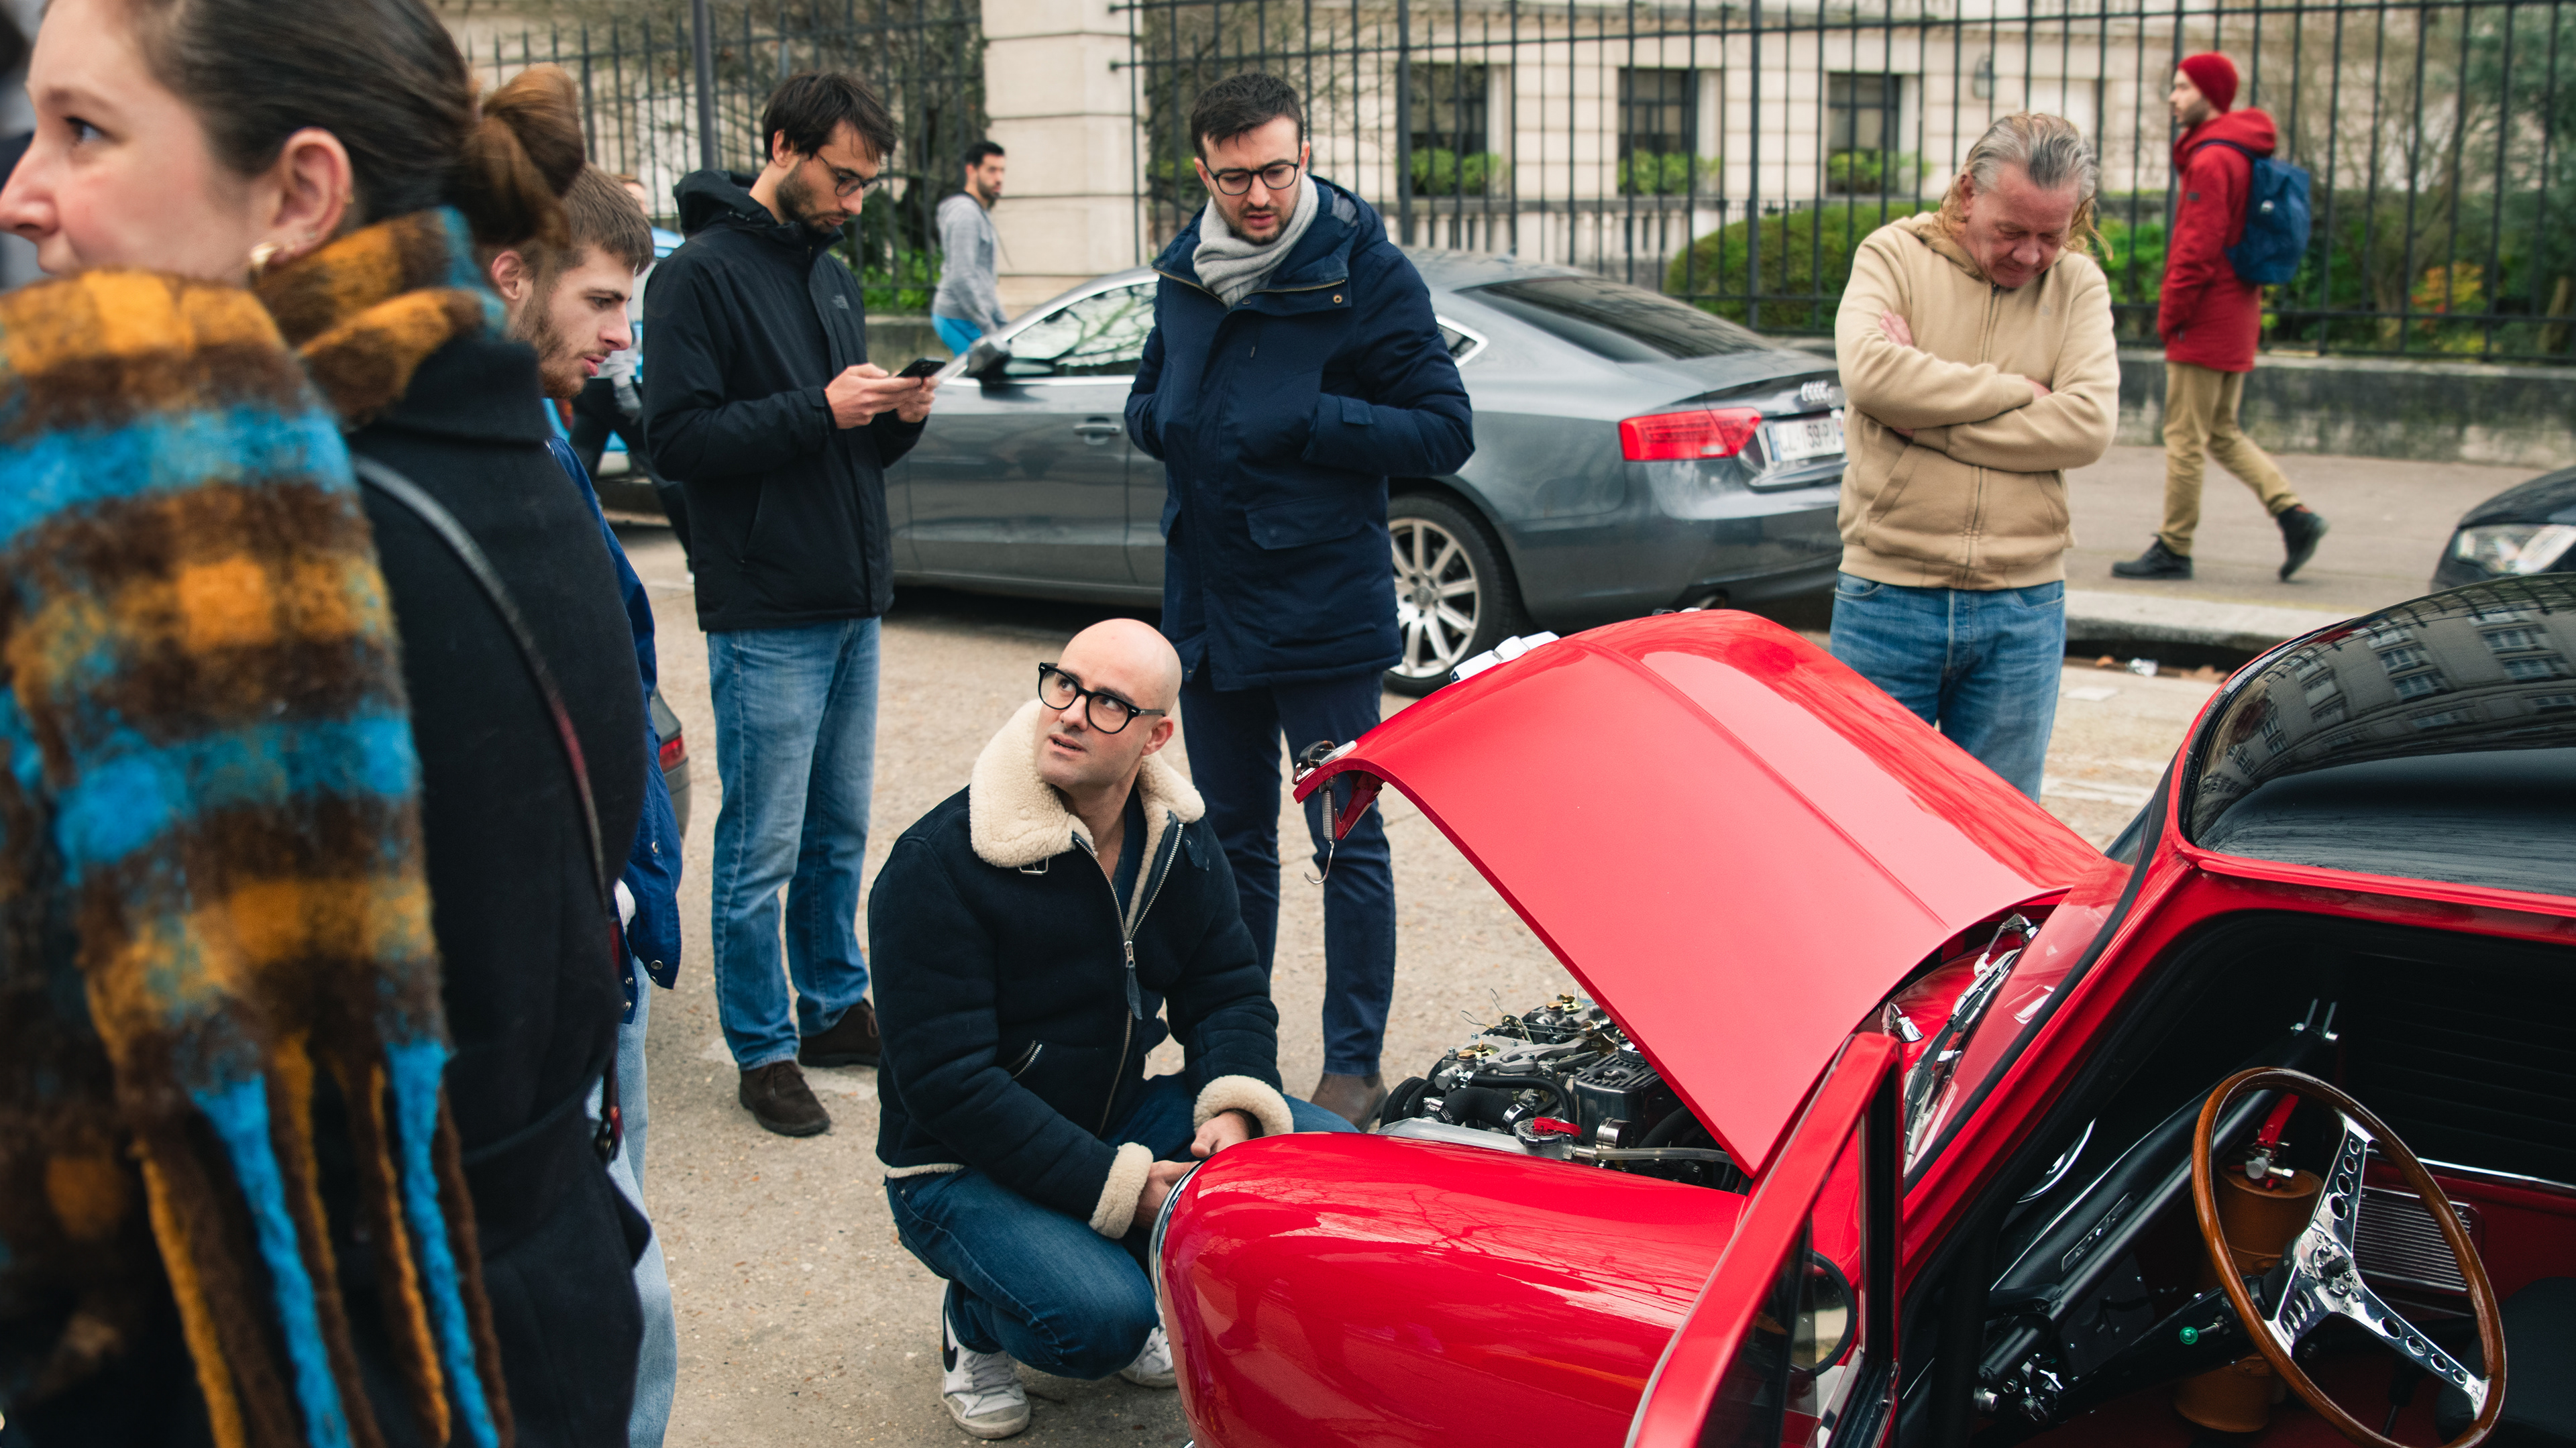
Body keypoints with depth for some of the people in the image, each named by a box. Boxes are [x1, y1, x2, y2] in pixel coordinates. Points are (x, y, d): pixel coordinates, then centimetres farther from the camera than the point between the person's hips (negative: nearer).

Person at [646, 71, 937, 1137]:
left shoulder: (833, 277, 16)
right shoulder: (701, 274, -9)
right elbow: (678, 437, -17)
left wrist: (897, 418, -2)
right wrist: (818, 410, -21)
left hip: (852, 607, 8)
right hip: (766, 617, -8)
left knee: (840, 834, 17)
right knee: (763, 850, -1)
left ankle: (836, 1009, 30)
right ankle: (763, 1051, 11)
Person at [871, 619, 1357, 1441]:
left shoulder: (1179, 842, 0)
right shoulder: (940, 865, -21)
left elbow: (1229, 992, 6)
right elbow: (946, 1081, -23)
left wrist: (1232, 1104, -18)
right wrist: (1118, 1188, -27)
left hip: (1117, 1119, 6)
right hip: (964, 1168, -6)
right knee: (1096, 1323, -32)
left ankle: (1125, 1284, 9)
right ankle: (975, 1322, 5)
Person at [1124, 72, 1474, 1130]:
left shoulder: (1365, 274, -10)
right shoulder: (1184, 271, 7)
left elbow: (1444, 433, -10)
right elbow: (1147, 400, 21)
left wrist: (1306, 422, -20)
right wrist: (1169, 423, -3)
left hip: (1323, 608, -6)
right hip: (1207, 602, 6)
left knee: (1345, 844, 3)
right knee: (1230, 838, 16)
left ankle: (1354, 1065, 16)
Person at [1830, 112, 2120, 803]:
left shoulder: (2079, 285, 7)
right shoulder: (1894, 255, 1)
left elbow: (2089, 424, -10)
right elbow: (1869, 370, -19)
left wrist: (1927, 410, -13)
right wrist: (2015, 392, -10)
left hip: (2023, 610, 2)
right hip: (1888, 596, -2)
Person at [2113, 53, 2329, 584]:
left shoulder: (2211, 161, -16)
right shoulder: (2239, 154, 16)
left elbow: (2199, 248, -20)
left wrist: (2170, 315, -12)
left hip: (2205, 321, -10)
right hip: (2236, 317, 10)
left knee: (2185, 436, -3)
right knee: (2222, 431, 15)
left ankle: (2173, 549, 3)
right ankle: (2293, 514, 6)